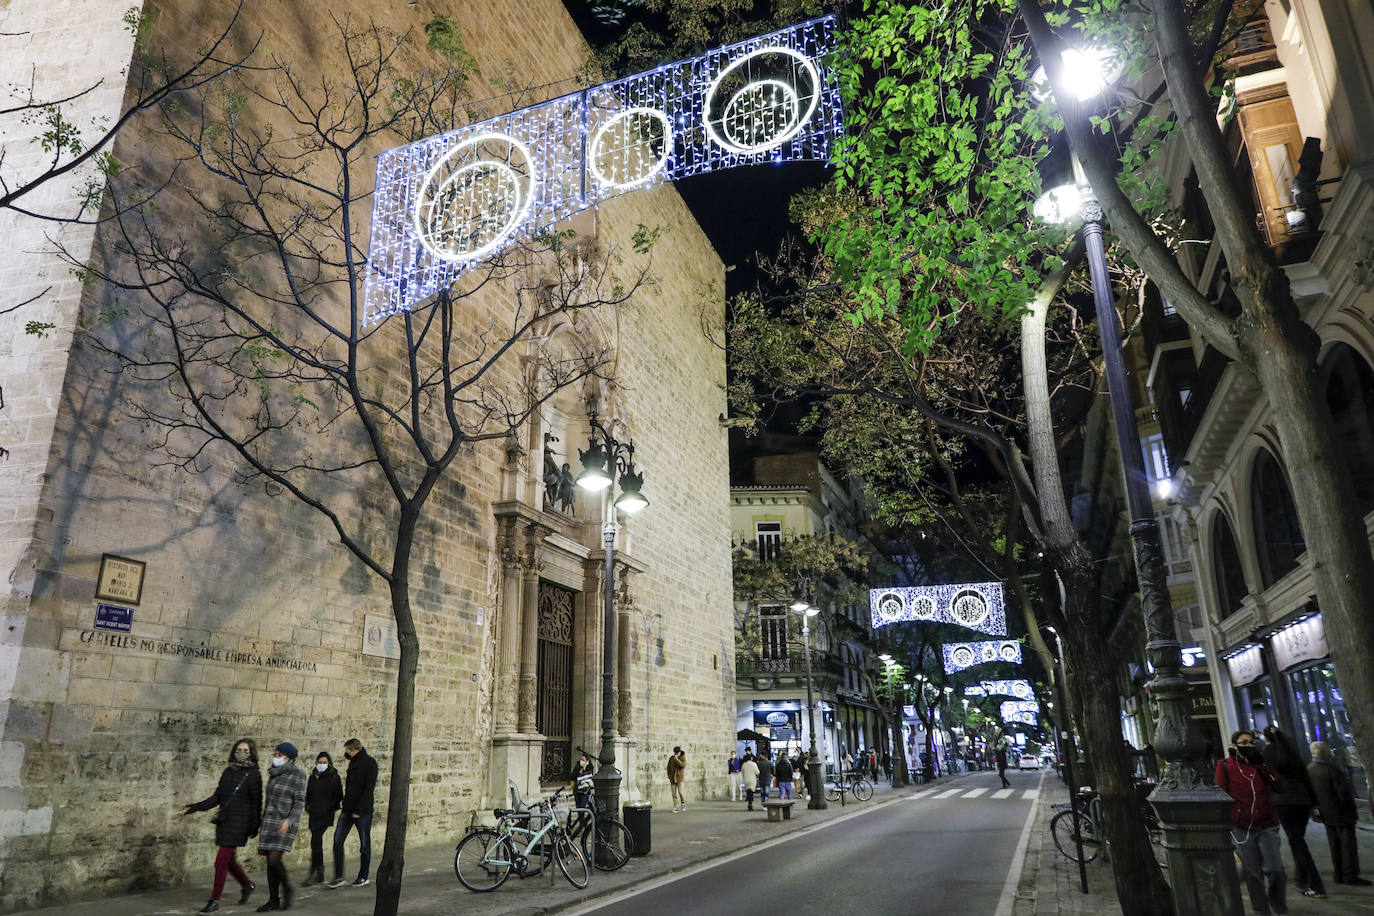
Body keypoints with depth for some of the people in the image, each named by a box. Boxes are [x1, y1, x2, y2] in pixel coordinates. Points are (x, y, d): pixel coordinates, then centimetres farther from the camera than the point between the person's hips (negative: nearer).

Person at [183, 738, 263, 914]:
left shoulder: (253, 774, -7)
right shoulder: (228, 771, 10)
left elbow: (256, 802, -7)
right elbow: (216, 797, 13)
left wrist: (254, 825, -10)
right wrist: (194, 808, 6)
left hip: (238, 823, -6)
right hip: (223, 821, 6)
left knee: (221, 861, -7)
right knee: (229, 860, 13)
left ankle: (214, 901, 3)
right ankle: (246, 885, 35)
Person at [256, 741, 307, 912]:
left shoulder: (297, 776, -8)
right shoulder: (273, 774, 13)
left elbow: (300, 802, -12)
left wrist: (289, 820, -25)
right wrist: (263, 824, 20)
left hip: (286, 824, -7)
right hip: (270, 822, 7)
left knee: (274, 859, -15)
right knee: (270, 862, 5)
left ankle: (287, 888, 8)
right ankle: (274, 900, 13)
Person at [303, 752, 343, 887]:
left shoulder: (334, 777, -1)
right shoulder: (313, 777, 13)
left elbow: (339, 796, -1)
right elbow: (308, 795, 22)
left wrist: (330, 808, -10)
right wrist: (308, 807, 7)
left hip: (326, 814, -6)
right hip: (314, 814, 6)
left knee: (315, 841, -16)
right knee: (317, 842, 10)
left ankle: (314, 872, -13)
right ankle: (320, 873, 20)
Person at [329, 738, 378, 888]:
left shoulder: (370, 763, -11)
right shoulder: (352, 763, 12)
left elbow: (369, 789, -15)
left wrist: (358, 810, -18)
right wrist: (344, 806, 12)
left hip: (363, 812, -7)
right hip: (348, 809, 7)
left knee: (364, 845, 4)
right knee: (337, 841, -1)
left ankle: (363, 877, 15)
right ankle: (338, 877, 5)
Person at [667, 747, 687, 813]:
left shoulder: (683, 758, -3)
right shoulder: (671, 758, 5)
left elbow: (683, 765, -20)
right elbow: (668, 768, 10)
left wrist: (677, 759, -21)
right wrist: (669, 777, 5)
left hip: (680, 777, -3)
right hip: (673, 778, 3)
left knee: (680, 792, -11)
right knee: (674, 793, 0)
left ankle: (683, 802, 17)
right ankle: (676, 807, 9)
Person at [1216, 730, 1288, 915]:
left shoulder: (1260, 763, 10)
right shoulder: (1225, 766, -1)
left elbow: (1281, 787, -2)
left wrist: (1261, 764, -10)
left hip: (1267, 826, 2)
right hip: (1242, 828, -2)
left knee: (1275, 870, -8)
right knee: (1253, 873, 7)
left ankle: (1277, 901, 22)